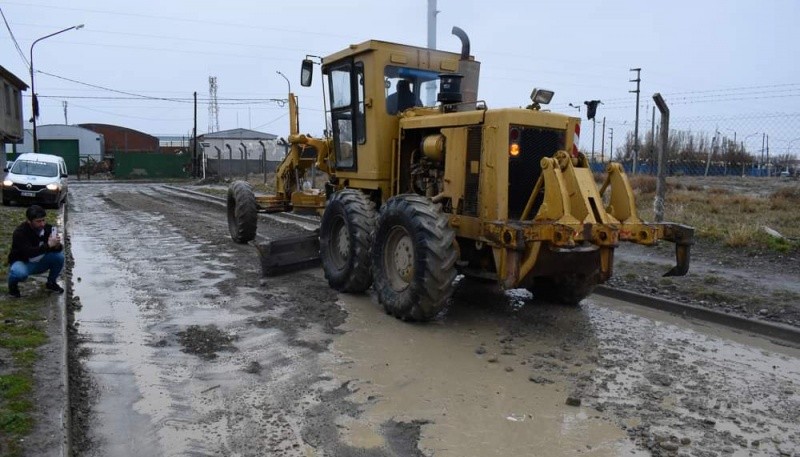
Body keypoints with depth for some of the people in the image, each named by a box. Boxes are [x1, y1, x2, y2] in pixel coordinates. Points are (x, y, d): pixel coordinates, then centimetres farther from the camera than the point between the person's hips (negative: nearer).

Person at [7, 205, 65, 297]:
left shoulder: (48, 228, -12)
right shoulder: (20, 232, -25)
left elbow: (59, 248, -11)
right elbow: (29, 252, -36)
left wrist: (57, 246, -35)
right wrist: (48, 245, -47)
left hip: (40, 263, 4)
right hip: (22, 262, -4)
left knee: (59, 256, -22)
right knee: (20, 273, -37)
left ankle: (51, 283, 3)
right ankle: (12, 285, 2)